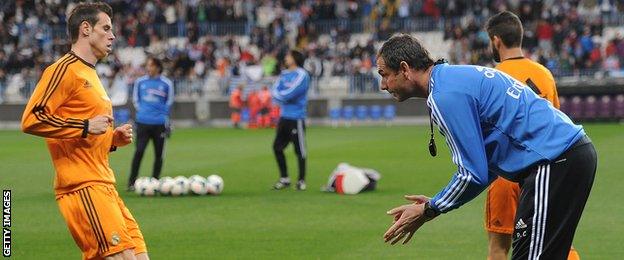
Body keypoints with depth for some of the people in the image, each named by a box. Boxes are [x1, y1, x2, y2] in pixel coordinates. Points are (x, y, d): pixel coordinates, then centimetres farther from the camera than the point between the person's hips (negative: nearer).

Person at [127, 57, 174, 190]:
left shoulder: (166, 83, 2)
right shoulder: (140, 82, 6)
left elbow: (169, 101, 11)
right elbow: (135, 98, 17)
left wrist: (164, 116, 4)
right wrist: (140, 110, 7)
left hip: (159, 123, 0)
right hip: (143, 122, 0)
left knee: (159, 153, 3)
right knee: (139, 151, -9)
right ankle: (131, 182, -6)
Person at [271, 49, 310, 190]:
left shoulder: (302, 75, -10)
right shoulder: (284, 74, 13)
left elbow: (290, 93, -18)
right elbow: (275, 92, 7)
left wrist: (280, 95, -3)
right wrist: (284, 98, -11)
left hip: (296, 118, -8)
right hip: (284, 116, 8)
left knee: (300, 150, -2)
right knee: (277, 147, 7)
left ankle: (301, 181, 7)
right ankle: (284, 179, 17)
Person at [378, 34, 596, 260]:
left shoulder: (445, 95, -14)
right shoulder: (458, 78, 18)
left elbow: (473, 174, -16)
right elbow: (483, 162, 22)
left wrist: (428, 211, -3)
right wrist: (433, 205, 18)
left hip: (555, 162, -11)